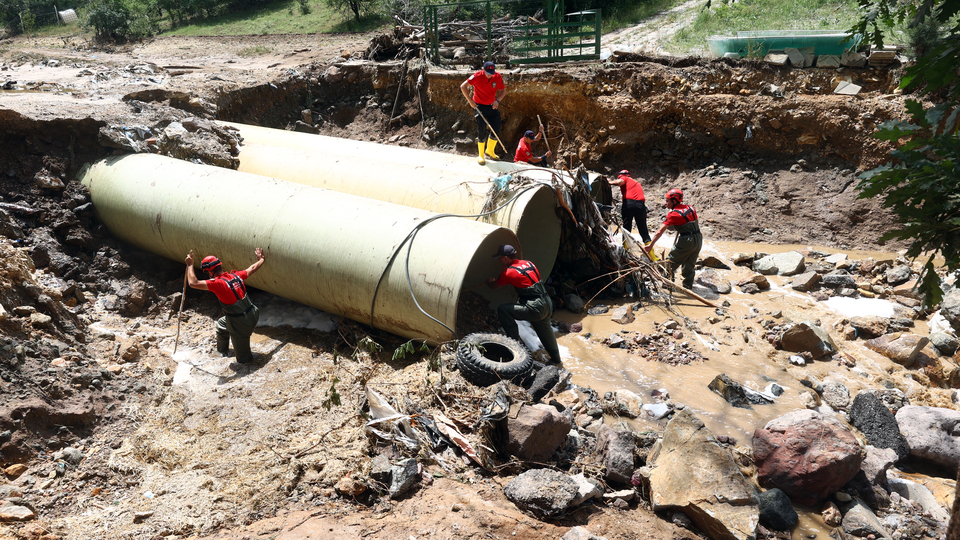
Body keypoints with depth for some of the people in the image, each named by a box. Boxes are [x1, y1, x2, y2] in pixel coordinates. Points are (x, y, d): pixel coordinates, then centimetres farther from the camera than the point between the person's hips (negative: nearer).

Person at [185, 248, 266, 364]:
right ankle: (222, 350, 58)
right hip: (251, 316, 8)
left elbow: (193, 283, -26)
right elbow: (253, 269, 17)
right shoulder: (236, 275, -2)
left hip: (240, 326, -8)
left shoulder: (218, 283, -23)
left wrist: (190, 265, -12)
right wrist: (261, 259, 36)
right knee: (221, 324, 38)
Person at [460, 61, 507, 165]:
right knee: (482, 132, -6)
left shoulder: (497, 77, -8)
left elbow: (503, 90, 5)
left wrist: (497, 100, -13)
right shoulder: (477, 76, -18)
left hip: (492, 106, 4)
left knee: (496, 130, 4)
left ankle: (490, 150, 29)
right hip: (479, 106, -4)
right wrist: (470, 101, -19)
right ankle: (481, 155, 10)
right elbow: (463, 87, -18)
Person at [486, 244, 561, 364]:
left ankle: (514, 340, 2)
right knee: (544, 330, 28)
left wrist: (488, 282, 32)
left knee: (502, 310, -7)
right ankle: (556, 357, 46)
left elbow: (494, 286, 7)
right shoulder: (528, 263, 12)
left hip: (535, 309, -8)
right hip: (548, 305, 8)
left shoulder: (508, 272, -10)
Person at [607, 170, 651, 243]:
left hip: (628, 203, -4)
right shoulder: (637, 183, 33)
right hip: (640, 205, 4)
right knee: (643, 228, 10)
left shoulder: (625, 178, 13)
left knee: (626, 228, 5)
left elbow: (619, 182, -9)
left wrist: (610, 182, 8)